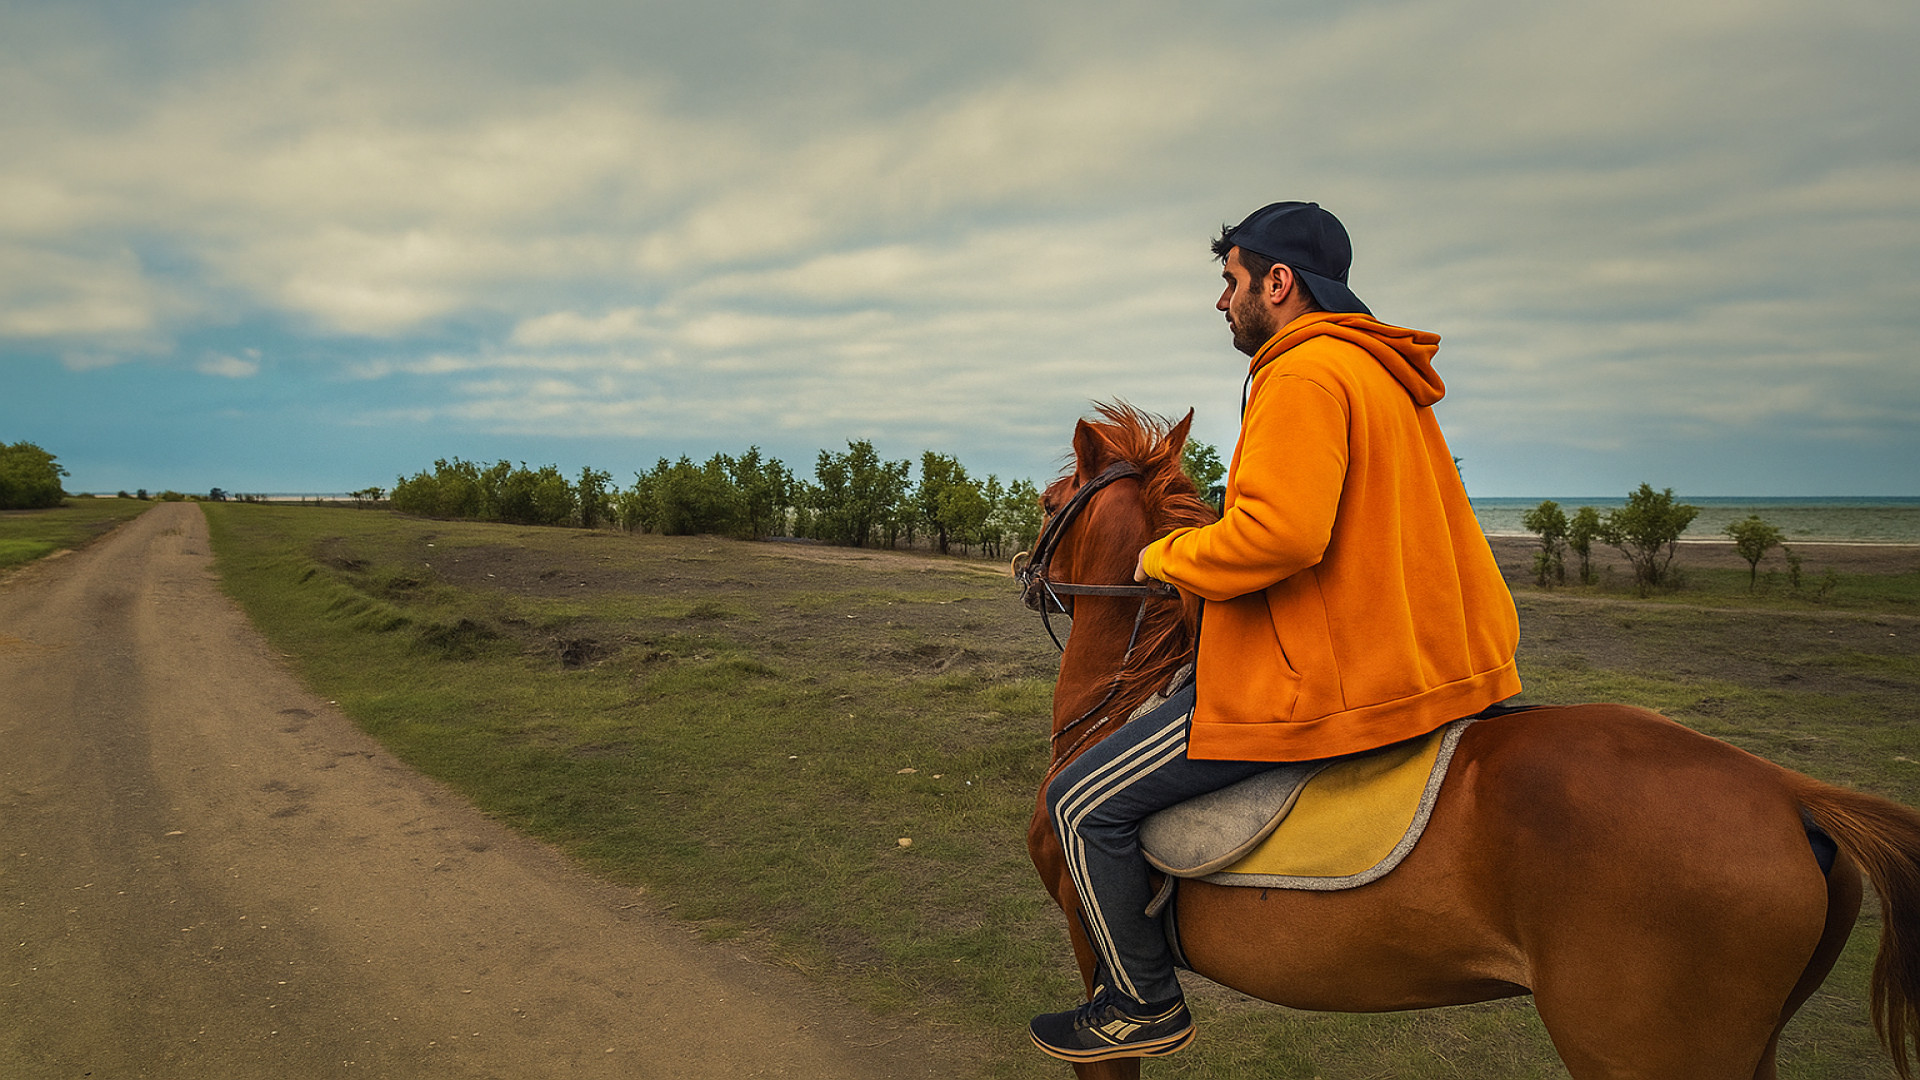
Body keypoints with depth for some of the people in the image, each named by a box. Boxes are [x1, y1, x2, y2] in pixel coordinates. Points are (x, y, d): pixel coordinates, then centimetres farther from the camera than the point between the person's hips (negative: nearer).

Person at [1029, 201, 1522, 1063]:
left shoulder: (1301, 374, -16)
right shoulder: (1389, 375, 15)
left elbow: (1278, 533, -29)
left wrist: (1167, 558, -12)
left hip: (1322, 684, -10)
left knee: (1084, 802, -3)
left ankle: (1143, 1003, 12)